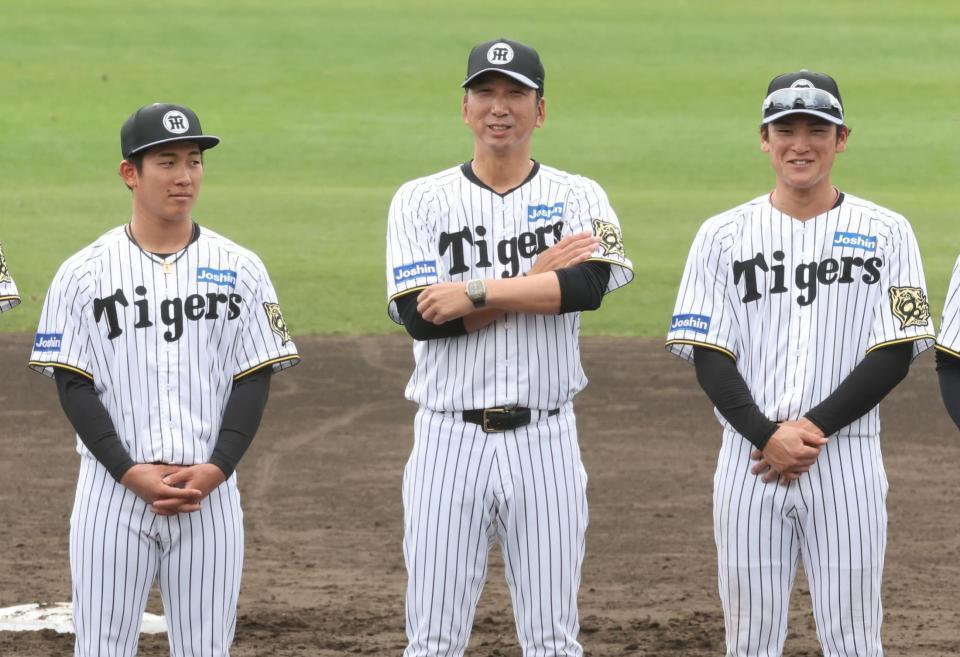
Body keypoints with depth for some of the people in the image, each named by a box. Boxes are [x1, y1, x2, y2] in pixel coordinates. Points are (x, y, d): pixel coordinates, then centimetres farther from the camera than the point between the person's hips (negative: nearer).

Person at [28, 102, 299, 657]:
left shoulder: (240, 270, 6)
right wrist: (134, 474, -13)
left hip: (210, 492, 1)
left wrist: (213, 471, -10)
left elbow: (254, 382, 4)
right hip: (113, 488, -1)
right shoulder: (84, 274, 2)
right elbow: (74, 387, -2)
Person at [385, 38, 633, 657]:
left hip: (546, 442, 0)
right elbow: (418, 317, -11)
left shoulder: (578, 198, 3)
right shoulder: (421, 201, 3)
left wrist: (474, 292, -18)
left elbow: (589, 285, -17)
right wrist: (536, 279, -10)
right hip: (450, 438, 0)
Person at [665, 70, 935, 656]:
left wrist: (816, 427, -13)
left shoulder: (885, 233, 3)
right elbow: (709, 356, 1)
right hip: (750, 455, 1)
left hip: (846, 456, -1)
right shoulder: (725, 235, 6)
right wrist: (768, 436, -14)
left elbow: (895, 355, -3)